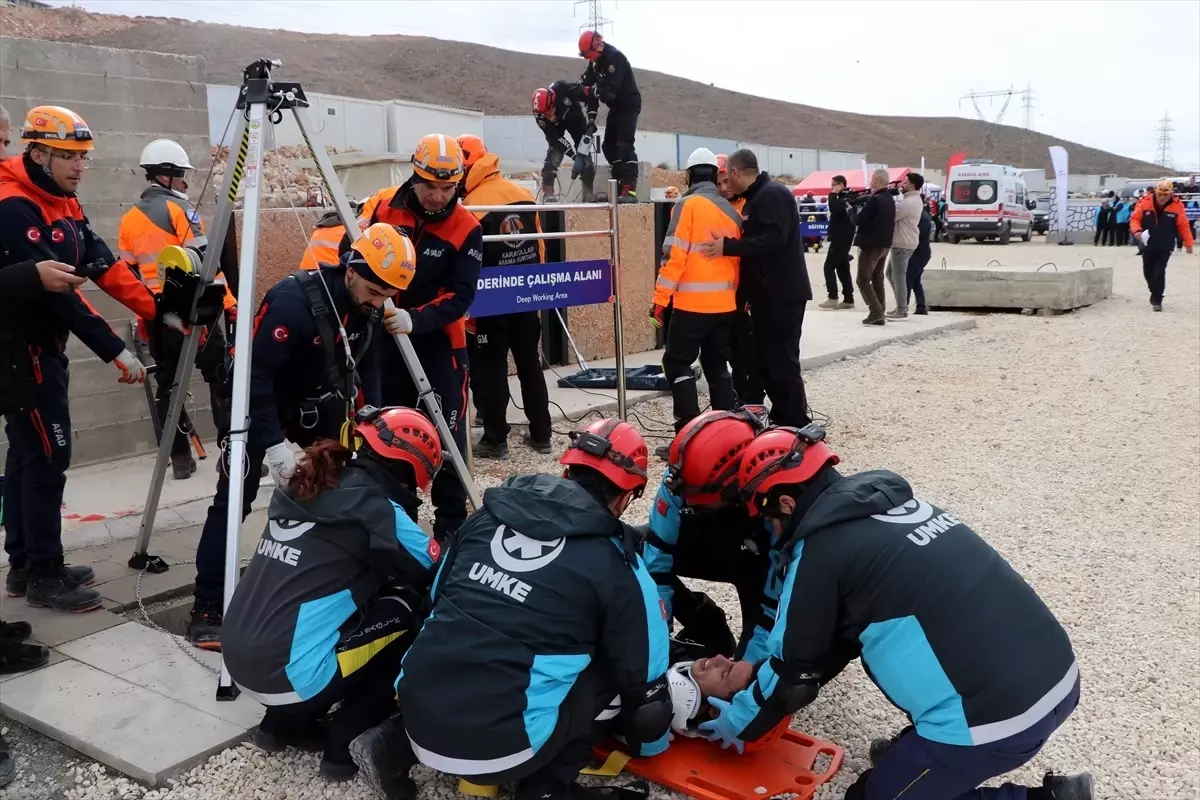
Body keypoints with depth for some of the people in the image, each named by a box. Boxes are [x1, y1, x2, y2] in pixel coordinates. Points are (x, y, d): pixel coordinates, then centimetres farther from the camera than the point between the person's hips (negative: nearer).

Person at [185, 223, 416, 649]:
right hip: (261, 401, -7)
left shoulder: (368, 309, -9)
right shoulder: (293, 301, -31)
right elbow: (255, 374, -30)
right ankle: (207, 608, -4)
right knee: (235, 497, -10)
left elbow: (366, 368, 3)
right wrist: (274, 444, -33)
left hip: (316, 402, 7)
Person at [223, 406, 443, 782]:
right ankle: (345, 743, 7)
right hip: (290, 674, -8)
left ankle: (283, 721, 23)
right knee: (412, 614, 7)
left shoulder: (307, 489, 10)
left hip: (239, 660, 8)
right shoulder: (375, 508, -12)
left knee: (368, 589, 23)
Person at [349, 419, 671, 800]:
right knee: (615, 668, 12)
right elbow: (644, 680, 6)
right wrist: (650, 742, 28)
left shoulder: (489, 513, 10)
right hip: (497, 747, -5)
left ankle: (394, 744, 19)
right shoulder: (616, 567, -3)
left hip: (419, 715, 5)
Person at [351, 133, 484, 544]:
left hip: (438, 343, -3)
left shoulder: (466, 228, -11)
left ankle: (450, 522, 12)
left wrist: (415, 319, -31)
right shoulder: (381, 206, -5)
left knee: (446, 434, 0)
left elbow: (461, 295, -17)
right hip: (382, 337, 3)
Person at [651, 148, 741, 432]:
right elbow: (738, 258, 15)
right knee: (717, 364, 15)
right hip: (725, 303, 6)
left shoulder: (688, 205, -8)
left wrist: (660, 298, -11)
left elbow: (674, 254, -14)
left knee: (677, 362, 1)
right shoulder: (730, 210, 11)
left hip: (692, 302, -6)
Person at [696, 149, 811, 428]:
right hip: (768, 293, 10)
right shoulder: (756, 198, 17)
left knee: (782, 361, -8)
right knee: (766, 358, 13)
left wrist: (727, 247, -28)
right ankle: (782, 419, 21)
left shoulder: (773, 195, -14)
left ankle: (797, 425, -2)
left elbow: (773, 240, -27)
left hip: (782, 294, -10)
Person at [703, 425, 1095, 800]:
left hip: (996, 715, -8)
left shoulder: (819, 551, -10)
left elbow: (793, 665, 3)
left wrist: (739, 722, 21)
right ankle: (919, 745, 27)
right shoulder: (893, 501, 13)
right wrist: (761, 682, 32)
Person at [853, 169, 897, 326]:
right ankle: (879, 315, 11)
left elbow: (860, 219, -19)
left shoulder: (874, 199, -18)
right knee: (877, 279, 12)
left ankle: (876, 312, -14)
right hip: (884, 244, 9)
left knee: (862, 279, -5)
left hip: (871, 245, -9)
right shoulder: (889, 199, 13)